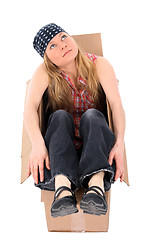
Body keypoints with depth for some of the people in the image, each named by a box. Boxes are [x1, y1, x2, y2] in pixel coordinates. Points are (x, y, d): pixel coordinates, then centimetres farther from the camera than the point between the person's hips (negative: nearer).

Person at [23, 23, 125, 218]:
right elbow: (30, 107, -20)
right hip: (61, 146, 0)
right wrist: (37, 144, -39)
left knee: (92, 115, -28)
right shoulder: (44, 72, -3)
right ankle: (63, 189, -50)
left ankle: (96, 185, -51)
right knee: (60, 116, -28)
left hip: (95, 144, 0)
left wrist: (119, 142, -33)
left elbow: (116, 103, -16)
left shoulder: (99, 64, -3)